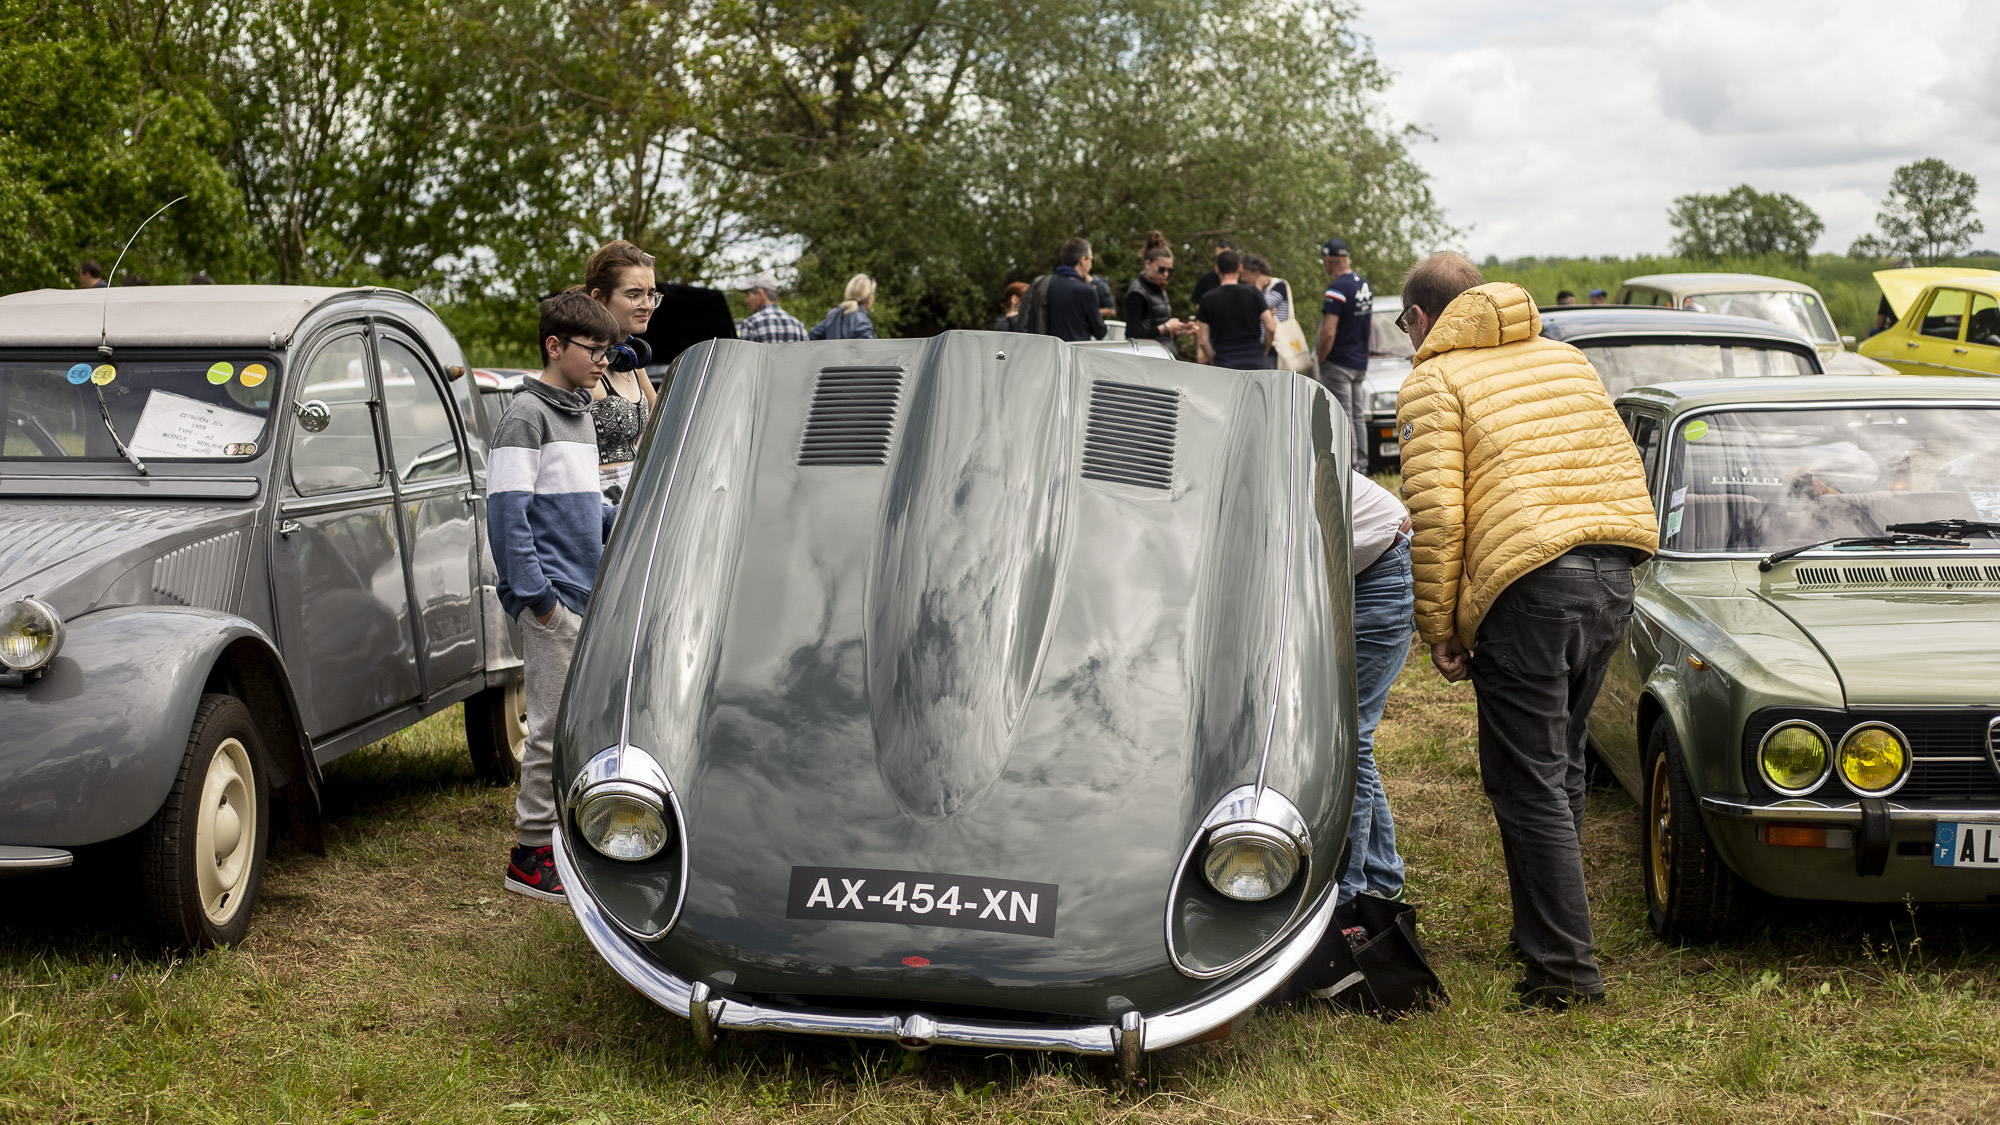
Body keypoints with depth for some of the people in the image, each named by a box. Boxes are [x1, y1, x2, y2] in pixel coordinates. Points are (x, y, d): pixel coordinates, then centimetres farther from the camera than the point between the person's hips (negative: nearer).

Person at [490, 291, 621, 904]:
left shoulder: (580, 414, 17)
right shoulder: (526, 416, -11)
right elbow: (507, 511, -16)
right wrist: (536, 594, -18)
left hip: (591, 599, 9)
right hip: (553, 601, -9)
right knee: (556, 728, -6)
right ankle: (531, 856, 1)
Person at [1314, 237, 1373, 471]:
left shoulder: (1337, 289, -19)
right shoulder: (1364, 284, 9)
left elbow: (1328, 332, -23)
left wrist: (1320, 360, -11)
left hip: (1338, 363, -8)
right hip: (1360, 362, 8)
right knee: (1358, 417, 13)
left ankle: (1350, 468, -5)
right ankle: (1361, 466, 16)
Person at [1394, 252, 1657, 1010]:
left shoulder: (1435, 381, 2)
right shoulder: (1566, 359, 22)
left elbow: (1436, 516, -8)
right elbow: (1624, 469, 20)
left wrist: (1439, 629, -2)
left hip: (1529, 590, -7)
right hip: (1612, 578, 7)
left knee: (1528, 784, 0)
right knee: (1559, 767, 20)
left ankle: (1565, 968, 0)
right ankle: (1545, 934, 29)